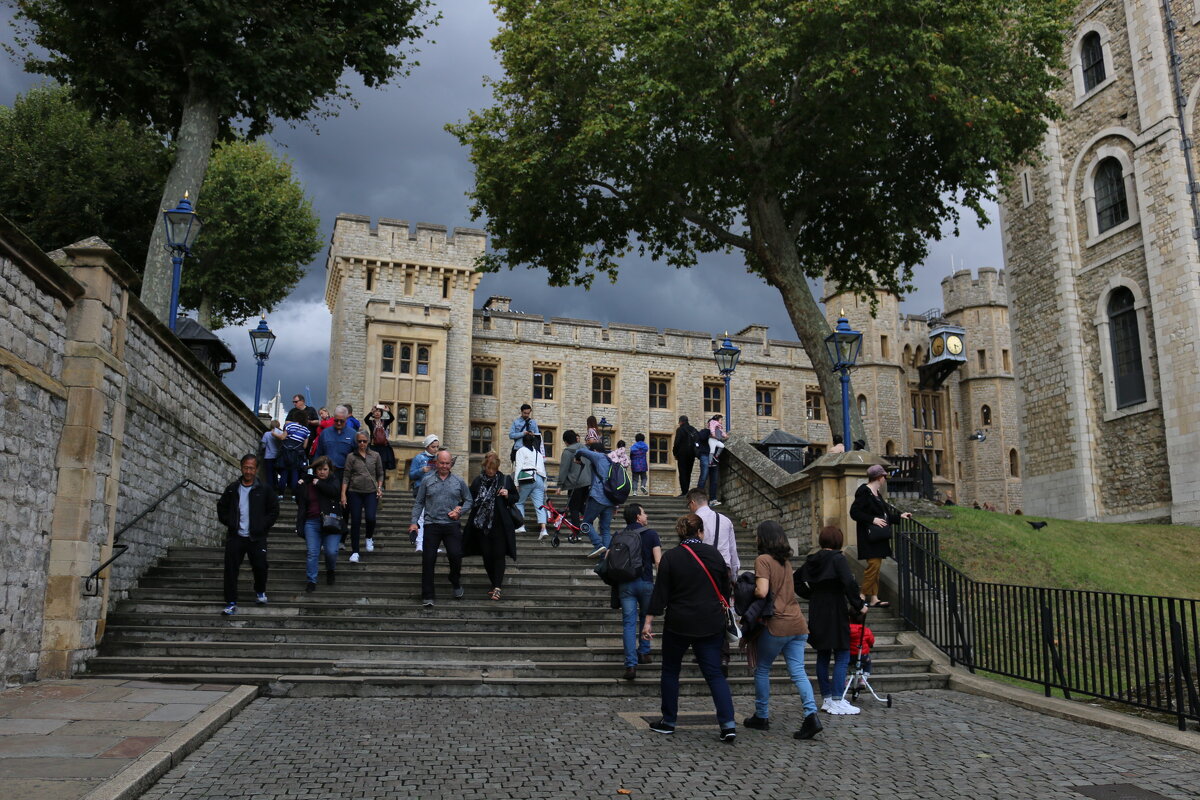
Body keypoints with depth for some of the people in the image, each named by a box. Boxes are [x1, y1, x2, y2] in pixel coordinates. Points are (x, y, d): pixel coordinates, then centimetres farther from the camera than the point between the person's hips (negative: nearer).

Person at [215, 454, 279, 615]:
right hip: (235, 537, 2)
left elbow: (274, 510, 4)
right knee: (231, 570, -3)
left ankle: (260, 592, 29)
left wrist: (263, 526, -5)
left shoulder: (264, 490, 0)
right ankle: (231, 603, 4)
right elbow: (221, 507, 17)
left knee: (260, 566, -1)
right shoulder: (232, 489, 7)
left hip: (257, 537, -2)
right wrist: (228, 523, 4)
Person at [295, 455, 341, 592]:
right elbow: (301, 505, 13)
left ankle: (330, 571, 22)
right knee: (312, 553, -2)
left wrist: (319, 483, -7)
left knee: (331, 551, -9)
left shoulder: (333, 482, 5)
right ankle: (311, 581, 9)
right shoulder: (307, 484, 11)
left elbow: (335, 491, -19)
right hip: (312, 523, 2)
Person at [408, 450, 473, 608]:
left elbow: (468, 501, 15)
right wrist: (414, 522, 0)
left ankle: (456, 583, 21)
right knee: (428, 559, -2)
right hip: (431, 524, 0)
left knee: (456, 555, -10)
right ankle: (427, 596, 7)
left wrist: (460, 511, -3)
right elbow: (419, 503, 8)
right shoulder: (427, 481, 6)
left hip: (452, 525, 0)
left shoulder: (459, 482, 8)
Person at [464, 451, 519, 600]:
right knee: (486, 555, 7)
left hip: (500, 524, -3)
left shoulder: (506, 480, 0)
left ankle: (497, 587, -7)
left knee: (498, 555, -6)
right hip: (482, 524, 3)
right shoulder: (478, 480, 5)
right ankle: (496, 583, 21)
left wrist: (507, 496, -11)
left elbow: (516, 498, 9)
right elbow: (470, 499, 14)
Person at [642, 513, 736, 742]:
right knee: (714, 673, 6)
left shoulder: (670, 557, -7)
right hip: (711, 624, 2)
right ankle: (728, 724, -6)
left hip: (679, 624, -2)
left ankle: (668, 721, 20)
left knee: (670, 671, 14)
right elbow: (725, 588, 11)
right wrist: (722, 609, 26)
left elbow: (660, 592, -8)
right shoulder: (714, 554, 1)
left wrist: (649, 621, -4)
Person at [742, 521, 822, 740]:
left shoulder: (763, 559, -9)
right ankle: (811, 715, -12)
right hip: (797, 624, 7)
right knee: (798, 672, 4)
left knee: (762, 669, 11)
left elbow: (762, 591, -19)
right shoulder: (786, 561, 16)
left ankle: (762, 716, 19)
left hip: (777, 625, -7)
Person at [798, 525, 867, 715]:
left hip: (816, 614, 7)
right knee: (842, 658, 0)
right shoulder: (837, 558, -11)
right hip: (835, 614, -7)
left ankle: (826, 699, 20)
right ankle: (836, 702, -3)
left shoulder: (812, 560, 8)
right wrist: (858, 604, -12)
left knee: (822, 656, 14)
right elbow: (849, 583, -23)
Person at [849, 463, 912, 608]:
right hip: (869, 536, -10)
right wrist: (873, 520, -20)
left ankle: (874, 598, 10)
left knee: (877, 565, 8)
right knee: (874, 564, -14)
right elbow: (854, 512, -17)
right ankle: (863, 595, -7)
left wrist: (899, 516, 28)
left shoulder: (876, 493, 16)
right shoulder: (864, 491, -12)